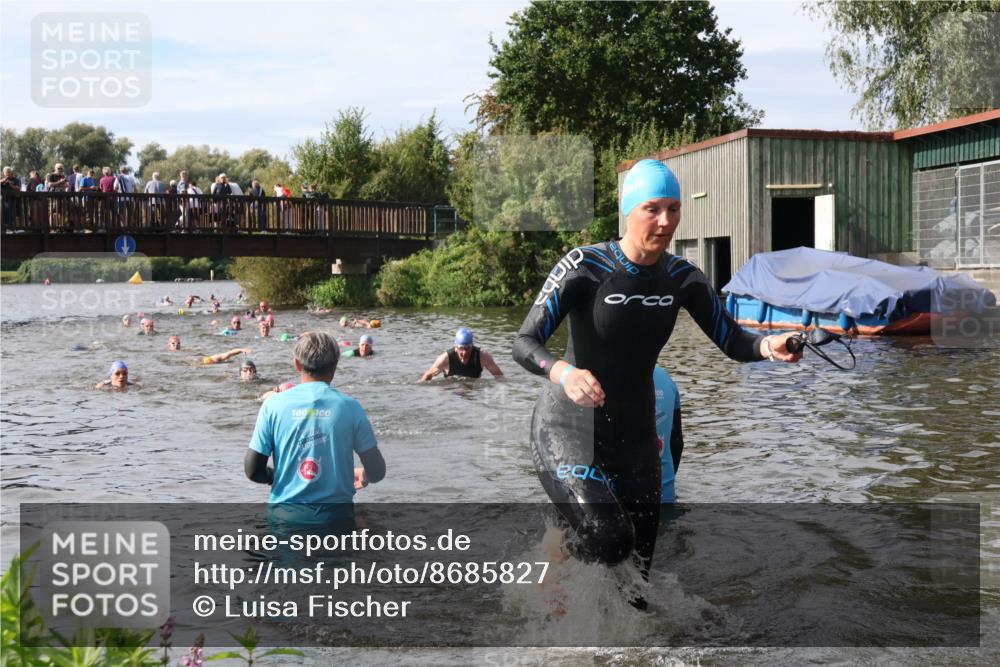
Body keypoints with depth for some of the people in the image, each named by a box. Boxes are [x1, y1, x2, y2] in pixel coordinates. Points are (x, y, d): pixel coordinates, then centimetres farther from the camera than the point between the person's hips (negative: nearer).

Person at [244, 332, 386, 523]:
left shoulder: (274, 404, -4)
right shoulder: (349, 407, -4)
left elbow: (252, 470, -3)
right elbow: (376, 472, -2)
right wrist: (363, 476, 21)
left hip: (286, 516, 0)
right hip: (335, 516, 0)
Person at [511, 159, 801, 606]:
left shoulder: (683, 279, -1)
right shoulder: (584, 267, -17)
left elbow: (732, 342, 0)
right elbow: (524, 344, -21)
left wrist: (768, 346, -23)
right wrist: (563, 372, -42)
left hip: (634, 439, 5)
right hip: (568, 431, -5)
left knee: (636, 578, 8)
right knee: (609, 540, -28)